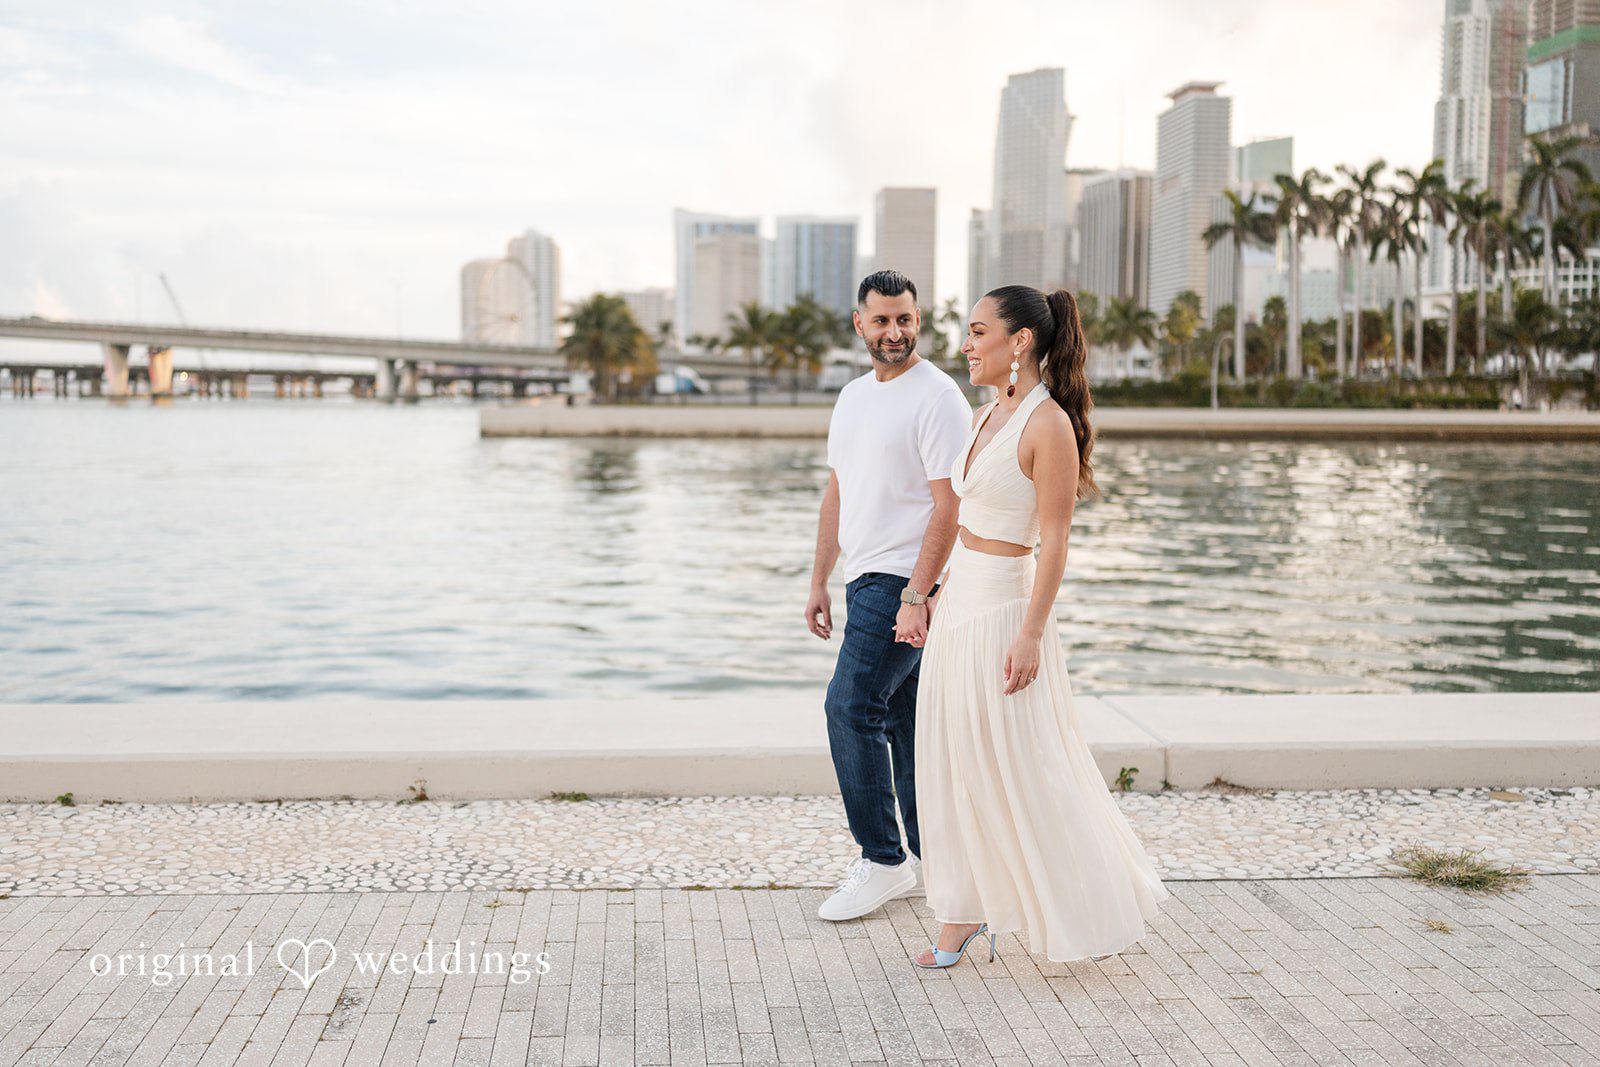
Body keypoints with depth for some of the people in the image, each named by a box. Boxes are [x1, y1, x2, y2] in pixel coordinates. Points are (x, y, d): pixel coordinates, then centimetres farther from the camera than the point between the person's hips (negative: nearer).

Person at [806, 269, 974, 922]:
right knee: (902, 720, 11)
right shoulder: (853, 397, 15)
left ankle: (883, 862, -1)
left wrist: (917, 596, -22)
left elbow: (949, 506, -16)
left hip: (905, 582, -9)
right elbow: (837, 495, 20)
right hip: (866, 581, 9)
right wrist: (819, 582, 16)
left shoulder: (937, 398, -11)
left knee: (851, 708, -12)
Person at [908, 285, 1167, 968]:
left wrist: (1031, 635, -20)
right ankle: (962, 913, 23)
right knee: (955, 764, 12)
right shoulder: (988, 416, 10)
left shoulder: (1048, 424, -16)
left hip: (1004, 609, -9)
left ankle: (1100, 905, 21)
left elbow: (1053, 543, -17)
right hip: (961, 603, 9)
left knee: (1024, 770, 2)